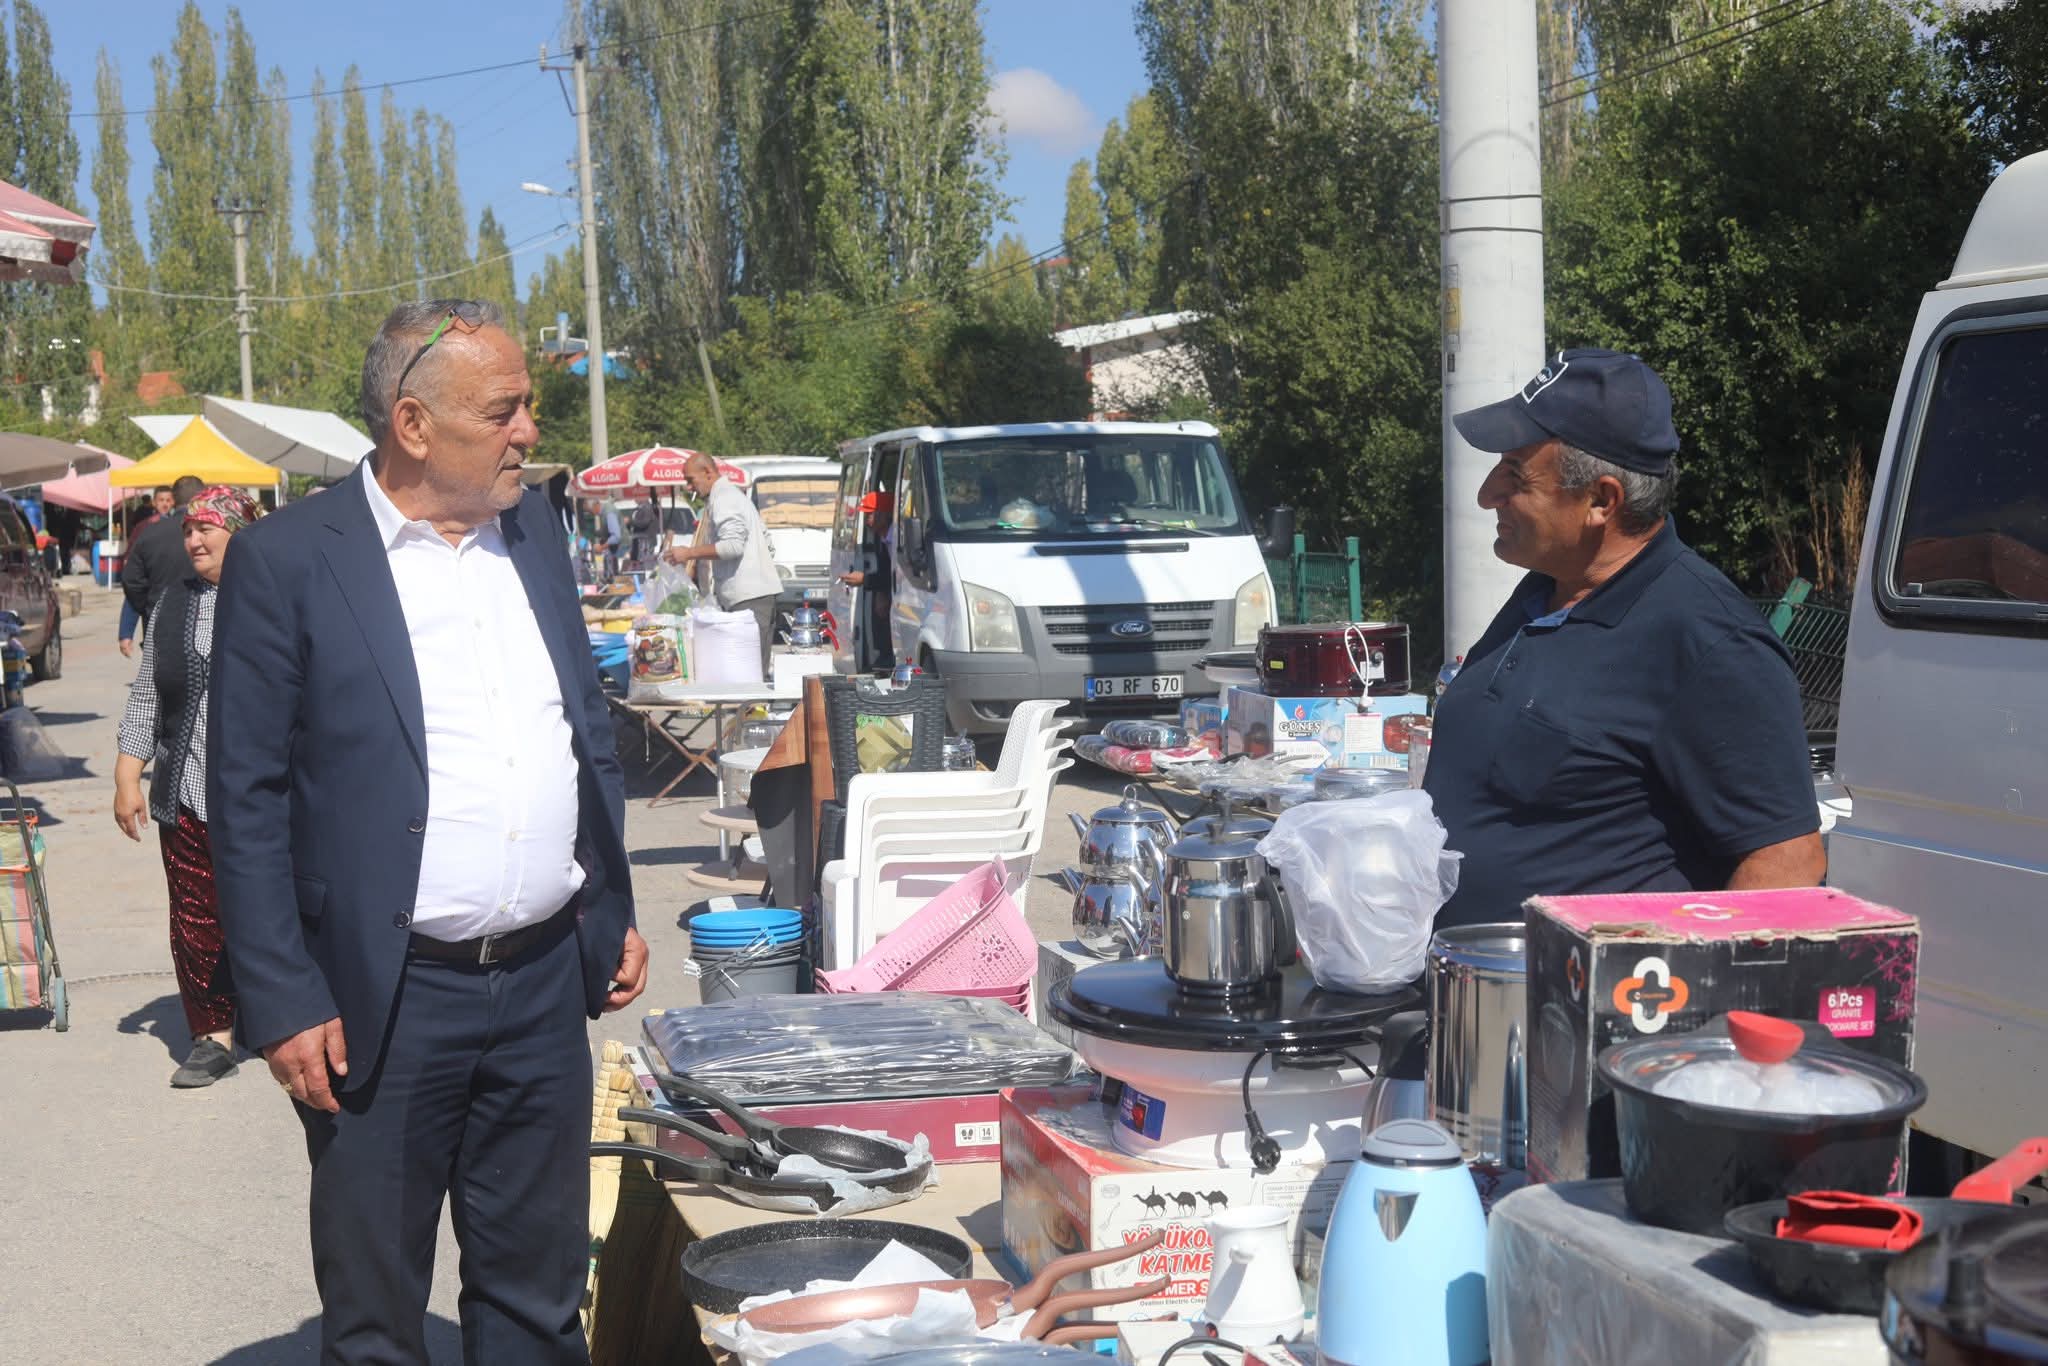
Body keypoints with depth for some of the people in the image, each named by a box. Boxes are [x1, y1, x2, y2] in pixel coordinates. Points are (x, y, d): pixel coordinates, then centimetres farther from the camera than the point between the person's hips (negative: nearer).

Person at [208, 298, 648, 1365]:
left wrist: (614, 909, 15)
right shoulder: (285, 562, -8)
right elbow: (248, 800, -8)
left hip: (548, 982, 5)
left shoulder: (532, 530, 9)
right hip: (386, 1003, -5)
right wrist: (283, 1003, -11)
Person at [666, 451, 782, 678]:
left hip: (748, 595, -10)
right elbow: (764, 534, 25)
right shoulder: (735, 495, 23)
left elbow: (733, 545, -20)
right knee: (758, 666, 9)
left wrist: (690, 553, -17)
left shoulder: (723, 500, -9)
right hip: (760, 591, 10)